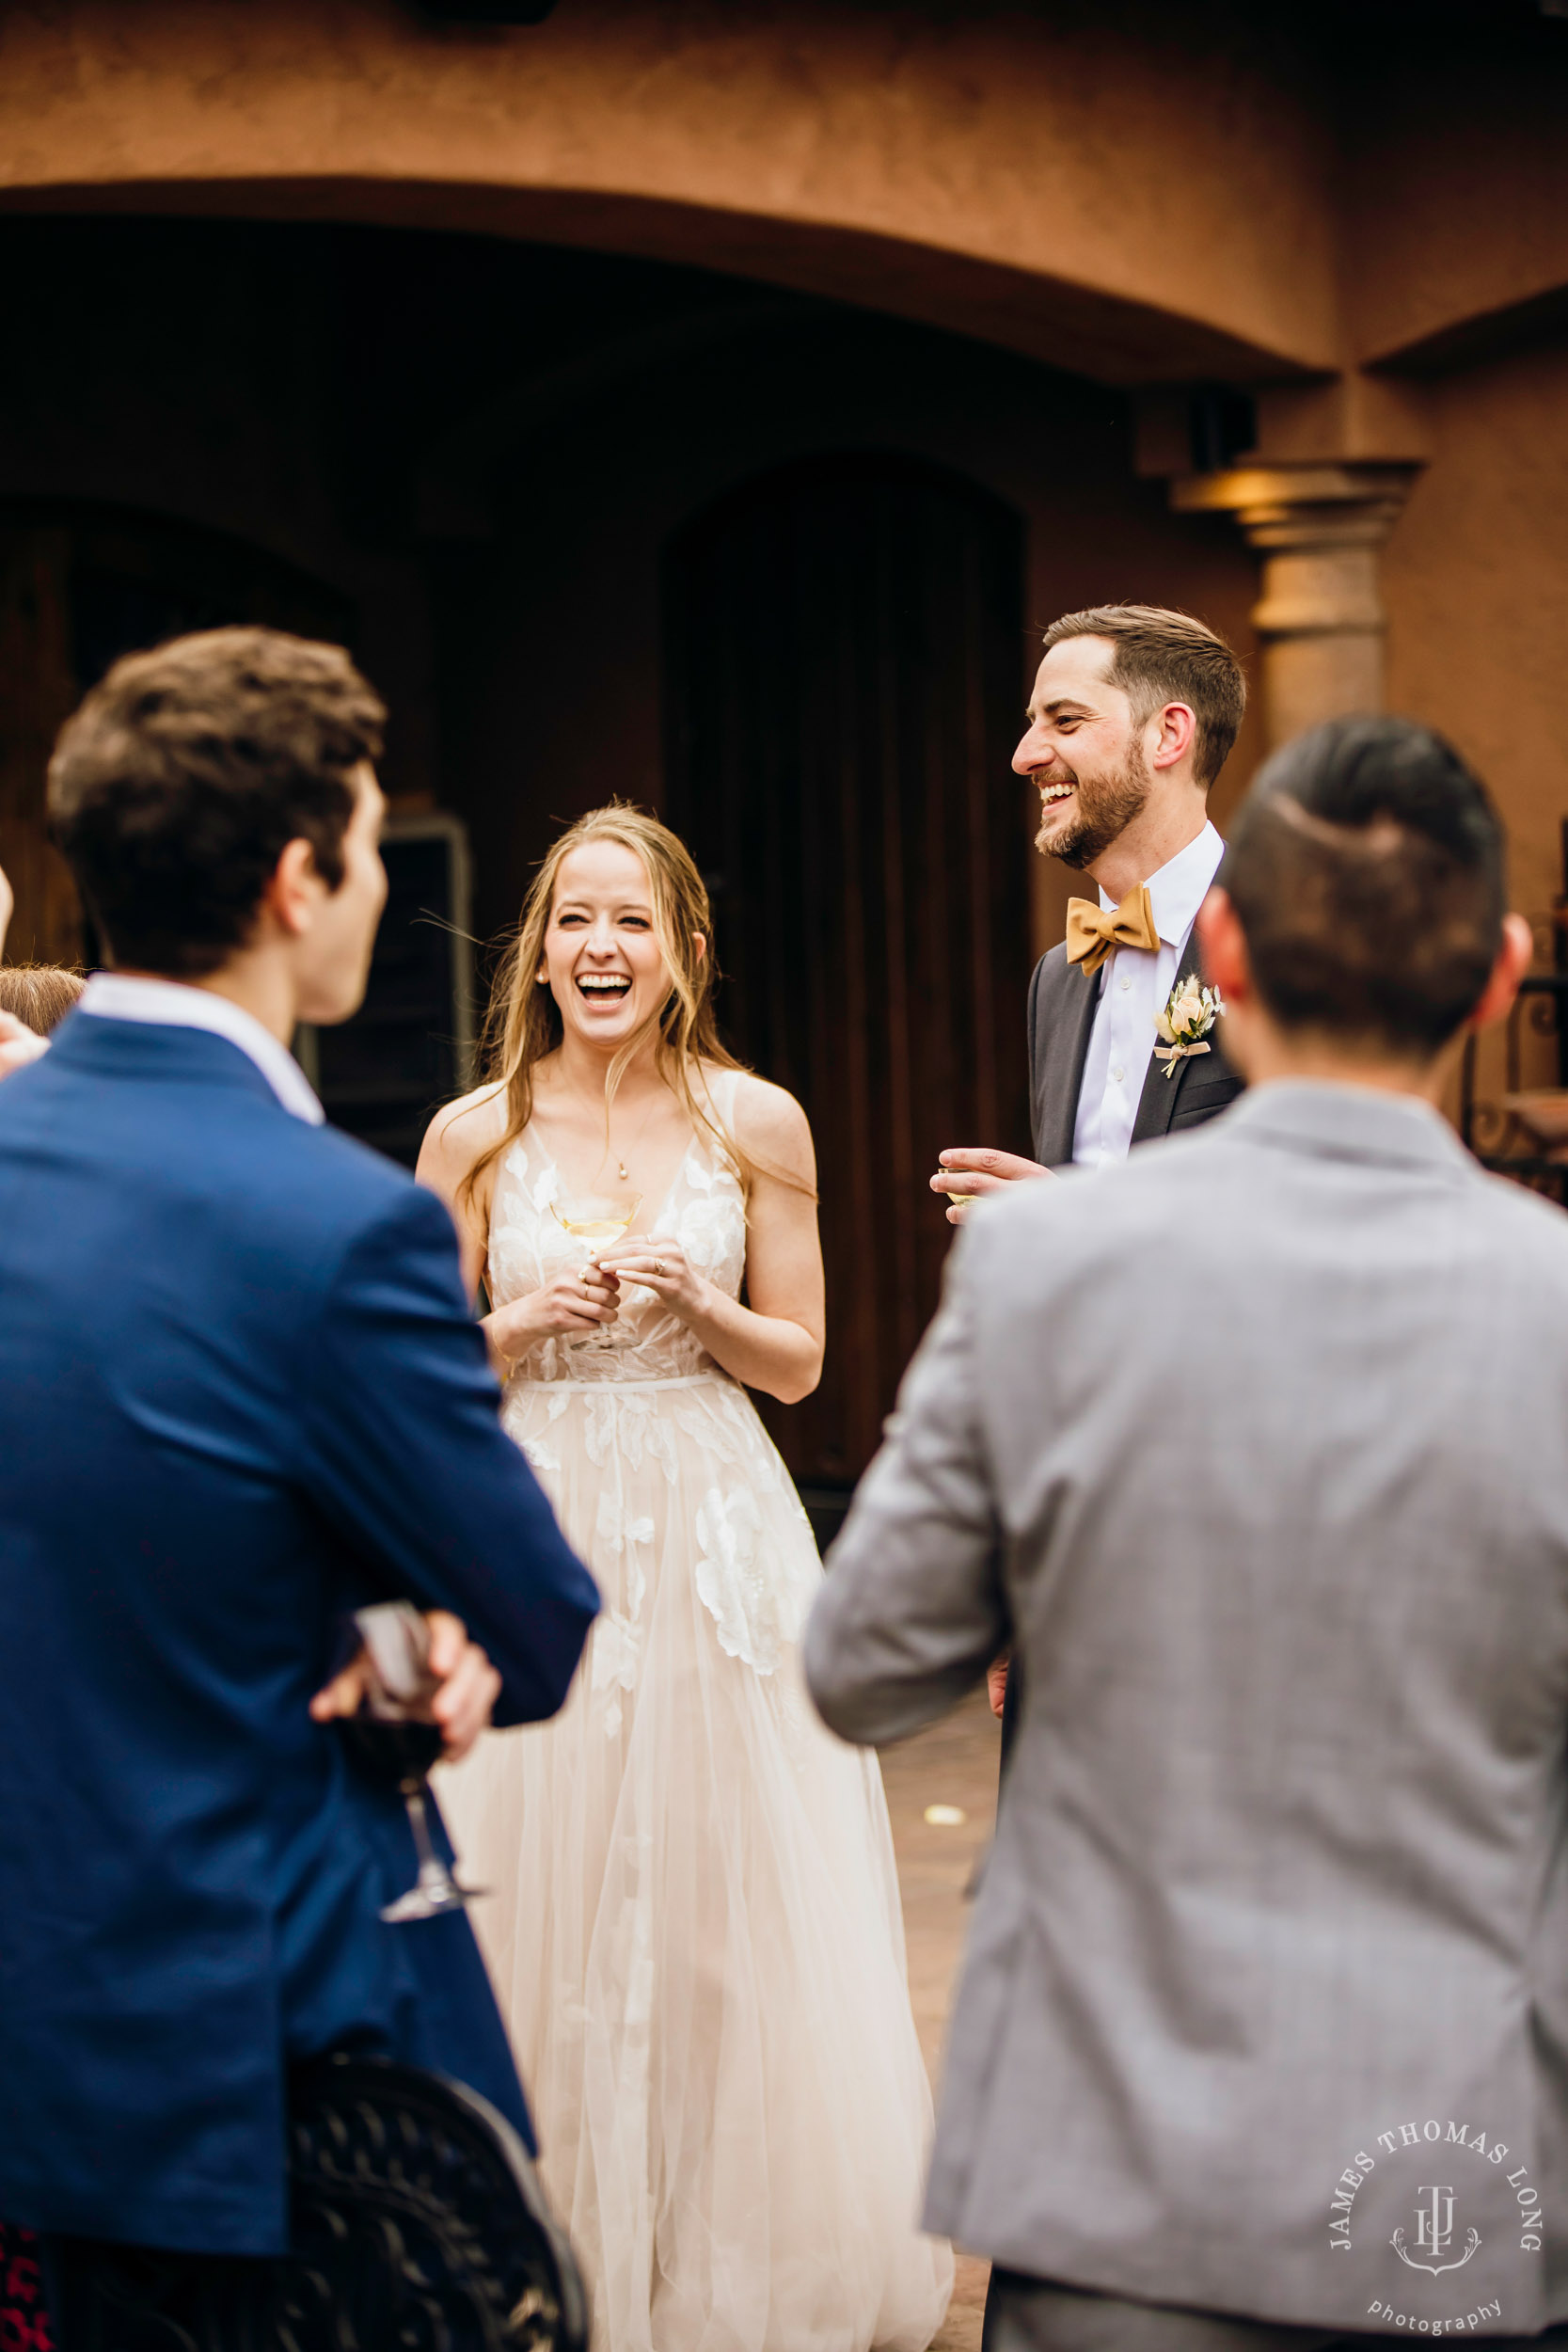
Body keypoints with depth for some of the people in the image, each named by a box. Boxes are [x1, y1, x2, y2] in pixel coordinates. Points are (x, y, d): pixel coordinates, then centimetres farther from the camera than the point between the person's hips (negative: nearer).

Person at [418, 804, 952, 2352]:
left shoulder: (758, 1125, 1)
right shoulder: (473, 1137, 1)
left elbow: (798, 1362, 5)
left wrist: (694, 1309, -13)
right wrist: (524, 1323, -13)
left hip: (717, 1540, 0)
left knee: (729, 1907, 3)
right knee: (542, 1905, 3)